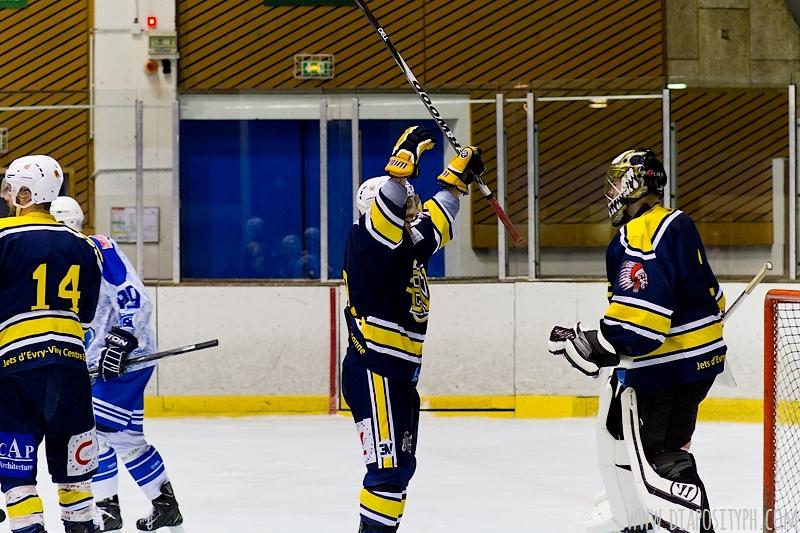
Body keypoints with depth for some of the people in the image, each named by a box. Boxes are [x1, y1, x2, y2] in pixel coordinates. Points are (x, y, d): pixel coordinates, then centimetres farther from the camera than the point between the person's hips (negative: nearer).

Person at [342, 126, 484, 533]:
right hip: (374, 372, -10)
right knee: (390, 465, -14)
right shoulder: (368, 243, -11)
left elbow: (435, 222, 30)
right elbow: (382, 217, -29)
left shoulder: (409, 247, 14)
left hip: (398, 374, 10)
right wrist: (402, 162, -30)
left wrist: (458, 177, 27)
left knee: (399, 465, 15)